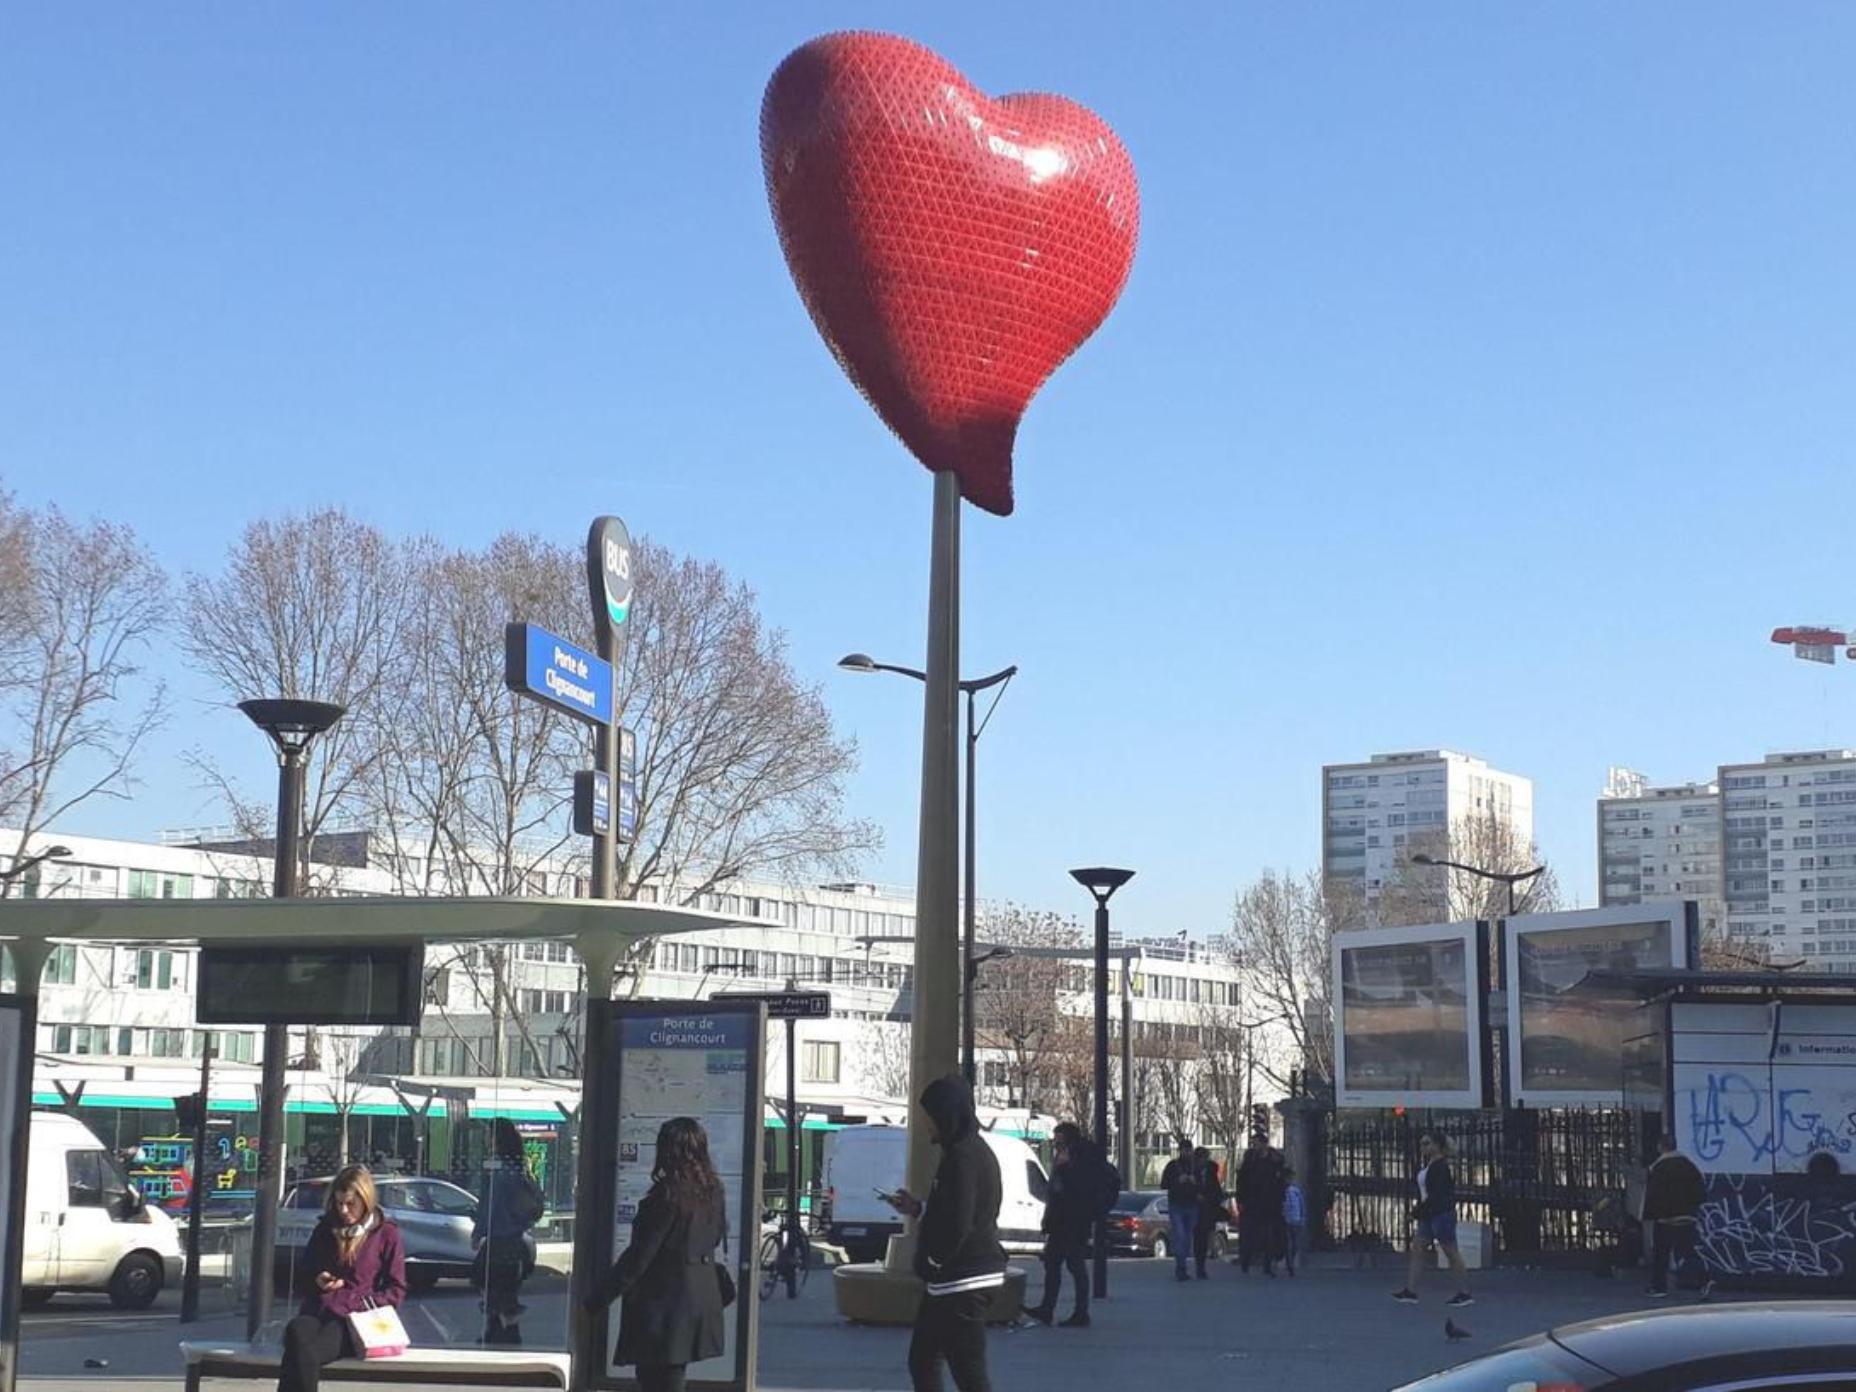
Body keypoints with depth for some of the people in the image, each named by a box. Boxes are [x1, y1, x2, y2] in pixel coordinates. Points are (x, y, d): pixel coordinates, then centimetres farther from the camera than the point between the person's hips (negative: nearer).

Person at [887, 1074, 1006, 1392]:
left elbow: (958, 1224, -24)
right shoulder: (976, 1150, 14)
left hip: (961, 1282, -11)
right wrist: (917, 1208, 13)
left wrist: (933, 1262, -10)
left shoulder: (962, 1156, -18)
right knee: (922, 1360, 18)